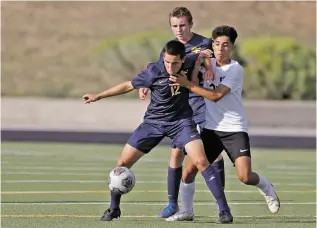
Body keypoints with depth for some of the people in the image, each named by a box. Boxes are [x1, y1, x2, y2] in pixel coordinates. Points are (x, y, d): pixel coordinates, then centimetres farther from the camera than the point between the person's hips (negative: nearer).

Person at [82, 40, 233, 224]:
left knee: (201, 162, -21)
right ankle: (114, 209, 21)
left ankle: (224, 210, -15)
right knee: (123, 163, 0)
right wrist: (98, 96, 2)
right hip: (154, 122, 1)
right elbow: (129, 86, -3)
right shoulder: (154, 71, -19)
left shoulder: (189, 67, -16)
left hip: (181, 121, -1)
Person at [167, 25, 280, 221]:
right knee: (189, 170, -6)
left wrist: (188, 84, -25)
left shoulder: (236, 69, -13)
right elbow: (194, 82, -2)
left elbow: (215, 95, -21)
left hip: (235, 129, -5)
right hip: (211, 129, 5)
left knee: (245, 177, -16)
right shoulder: (209, 63, 5)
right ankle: (187, 211, 12)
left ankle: (267, 187, 17)